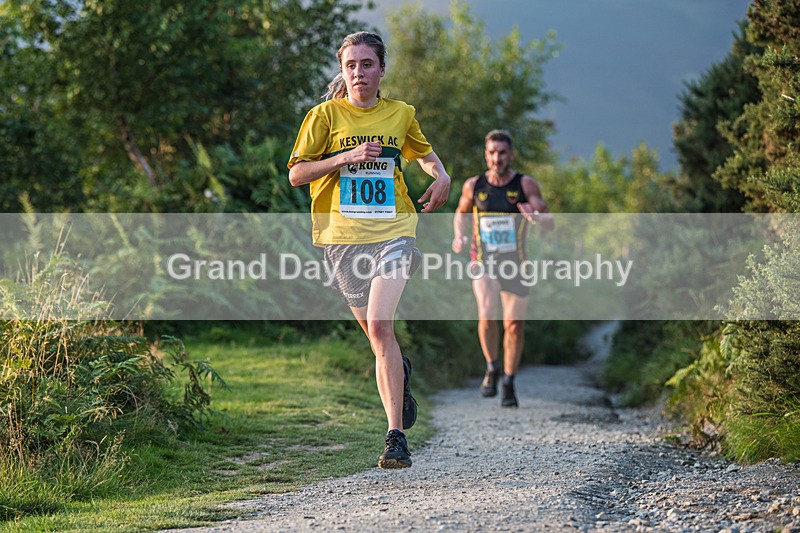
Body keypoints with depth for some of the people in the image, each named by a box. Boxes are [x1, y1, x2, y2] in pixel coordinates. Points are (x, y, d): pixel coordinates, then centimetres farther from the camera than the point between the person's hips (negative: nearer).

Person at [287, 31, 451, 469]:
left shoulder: (401, 114, 8)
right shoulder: (325, 115, 1)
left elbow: (421, 150, 29)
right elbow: (296, 173, -3)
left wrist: (441, 174, 9)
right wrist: (345, 158, -16)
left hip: (392, 231, -1)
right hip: (341, 234, 1)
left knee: (379, 326, -18)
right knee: (372, 329, 10)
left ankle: (395, 435, -18)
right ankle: (400, 372, 47)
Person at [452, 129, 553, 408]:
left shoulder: (525, 184, -6)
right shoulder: (473, 186, 0)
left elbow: (550, 223, -9)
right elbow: (462, 212, 20)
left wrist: (537, 217, -33)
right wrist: (459, 236, 1)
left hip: (516, 263, 0)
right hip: (483, 262, 0)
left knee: (514, 324, 5)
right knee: (487, 315, -22)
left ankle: (509, 383, 24)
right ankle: (492, 368, 4)